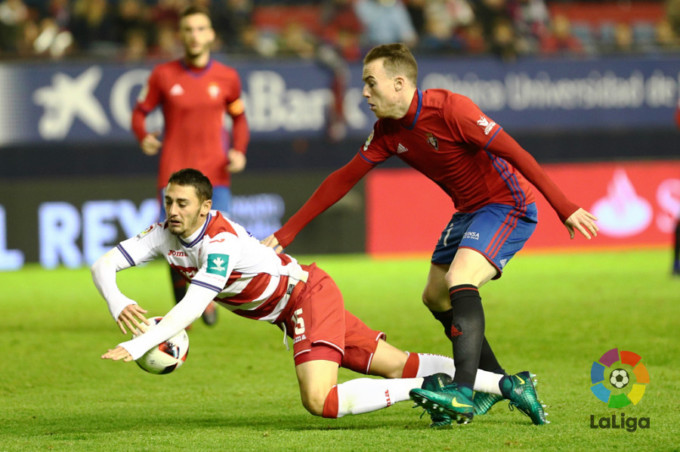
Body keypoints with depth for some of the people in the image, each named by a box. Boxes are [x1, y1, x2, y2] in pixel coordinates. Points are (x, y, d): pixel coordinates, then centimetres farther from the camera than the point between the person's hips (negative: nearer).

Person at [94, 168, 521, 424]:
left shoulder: (222, 242, -30)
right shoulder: (165, 235, -7)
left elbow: (193, 307, -40)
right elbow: (104, 264, -7)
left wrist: (138, 345, -45)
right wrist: (118, 305, -28)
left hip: (309, 294, -8)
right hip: (293, 311, 8)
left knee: (320, 401, -25)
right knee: (399, 366, 7)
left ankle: (429, 388, -12)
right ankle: (504, 384, 12)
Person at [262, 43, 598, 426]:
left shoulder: (450, 110, -25)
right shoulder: (389, 131, 0)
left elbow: (515, 153, -25)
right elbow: (344, 180, 6)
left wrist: (565, 208, -28)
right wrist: (286, 233, 4)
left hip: (508, 204, -9)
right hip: (470, 210, 9)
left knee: (459, 281, -27)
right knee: (436, 297, 11)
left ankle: (463, 395, -33)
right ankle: (500, 384, 20)